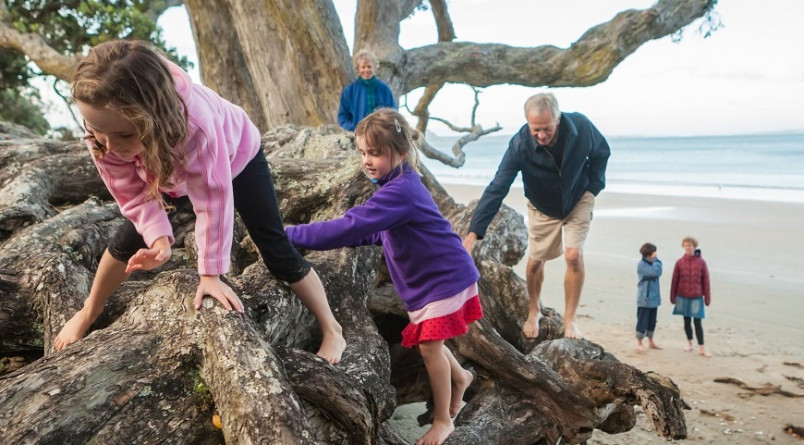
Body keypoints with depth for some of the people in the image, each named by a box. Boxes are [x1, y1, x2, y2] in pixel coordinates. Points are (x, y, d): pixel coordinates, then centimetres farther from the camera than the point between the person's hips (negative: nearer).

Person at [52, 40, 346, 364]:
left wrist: (211, 273, -33)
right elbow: (132, 194, -21)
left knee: (275, 248, -11)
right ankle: (88, 314, 30)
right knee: (130, 240, 5)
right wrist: (158, 237, -38)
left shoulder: (194, 125, -49)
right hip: (172, 170, 4)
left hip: (237, 155, -4)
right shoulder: (103, 129, -34)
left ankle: (332, 331, 2)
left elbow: (212, 201, -39)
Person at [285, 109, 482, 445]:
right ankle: (459, 377, 47)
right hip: (428, 279, 9)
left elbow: (350, 227, -37)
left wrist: (289, 235, -34)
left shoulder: (400, 191, -30)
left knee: (429, 347, 1)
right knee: (429, 343, 20)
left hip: (445, 279, -9)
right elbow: (380, 232, 12)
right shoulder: (398, 184, 3)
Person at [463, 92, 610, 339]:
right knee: (535, 261, 6)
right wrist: (473, 233, -42)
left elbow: (601, 152, -5)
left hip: (578, 201, 0)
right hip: (542, 208, 0)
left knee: (574, 255, -14)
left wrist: (593, 186, -11)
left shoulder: (581, 127, -29)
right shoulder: (520, 145, -33)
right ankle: (533, 312, 33)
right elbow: (497, 189, -35)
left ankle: (569, 319, 3)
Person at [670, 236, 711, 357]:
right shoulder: (680, 262, -2)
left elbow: (706, 281, 0)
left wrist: (707, 297, 0)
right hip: (682, 297, 1)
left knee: (697, 322, -2)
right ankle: (689, 343, 26)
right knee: (687, 321, 11)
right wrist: (672, 296, 4)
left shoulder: (701, 262, -4)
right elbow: (674, 280, 3)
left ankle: (701, 348, 4)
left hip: (697, 297, -1)